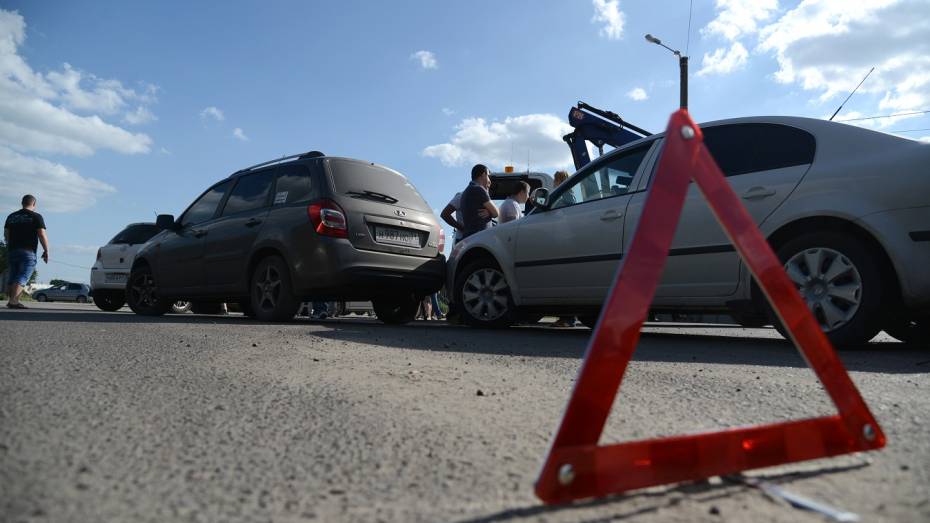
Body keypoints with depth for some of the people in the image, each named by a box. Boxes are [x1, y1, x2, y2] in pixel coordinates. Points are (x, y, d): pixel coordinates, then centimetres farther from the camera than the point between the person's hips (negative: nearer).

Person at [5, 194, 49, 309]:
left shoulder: (11, 216, 15)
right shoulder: (36, 216, -2)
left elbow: (6, 235, 14)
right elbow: (42, 235, -9)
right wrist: (46, 251, -3)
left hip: (12, 251, 6)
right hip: (28, 252, -6)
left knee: (13, 278, 12)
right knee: (22, 278, -11)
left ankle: (14, 301, 13)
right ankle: (12, 301, -23)